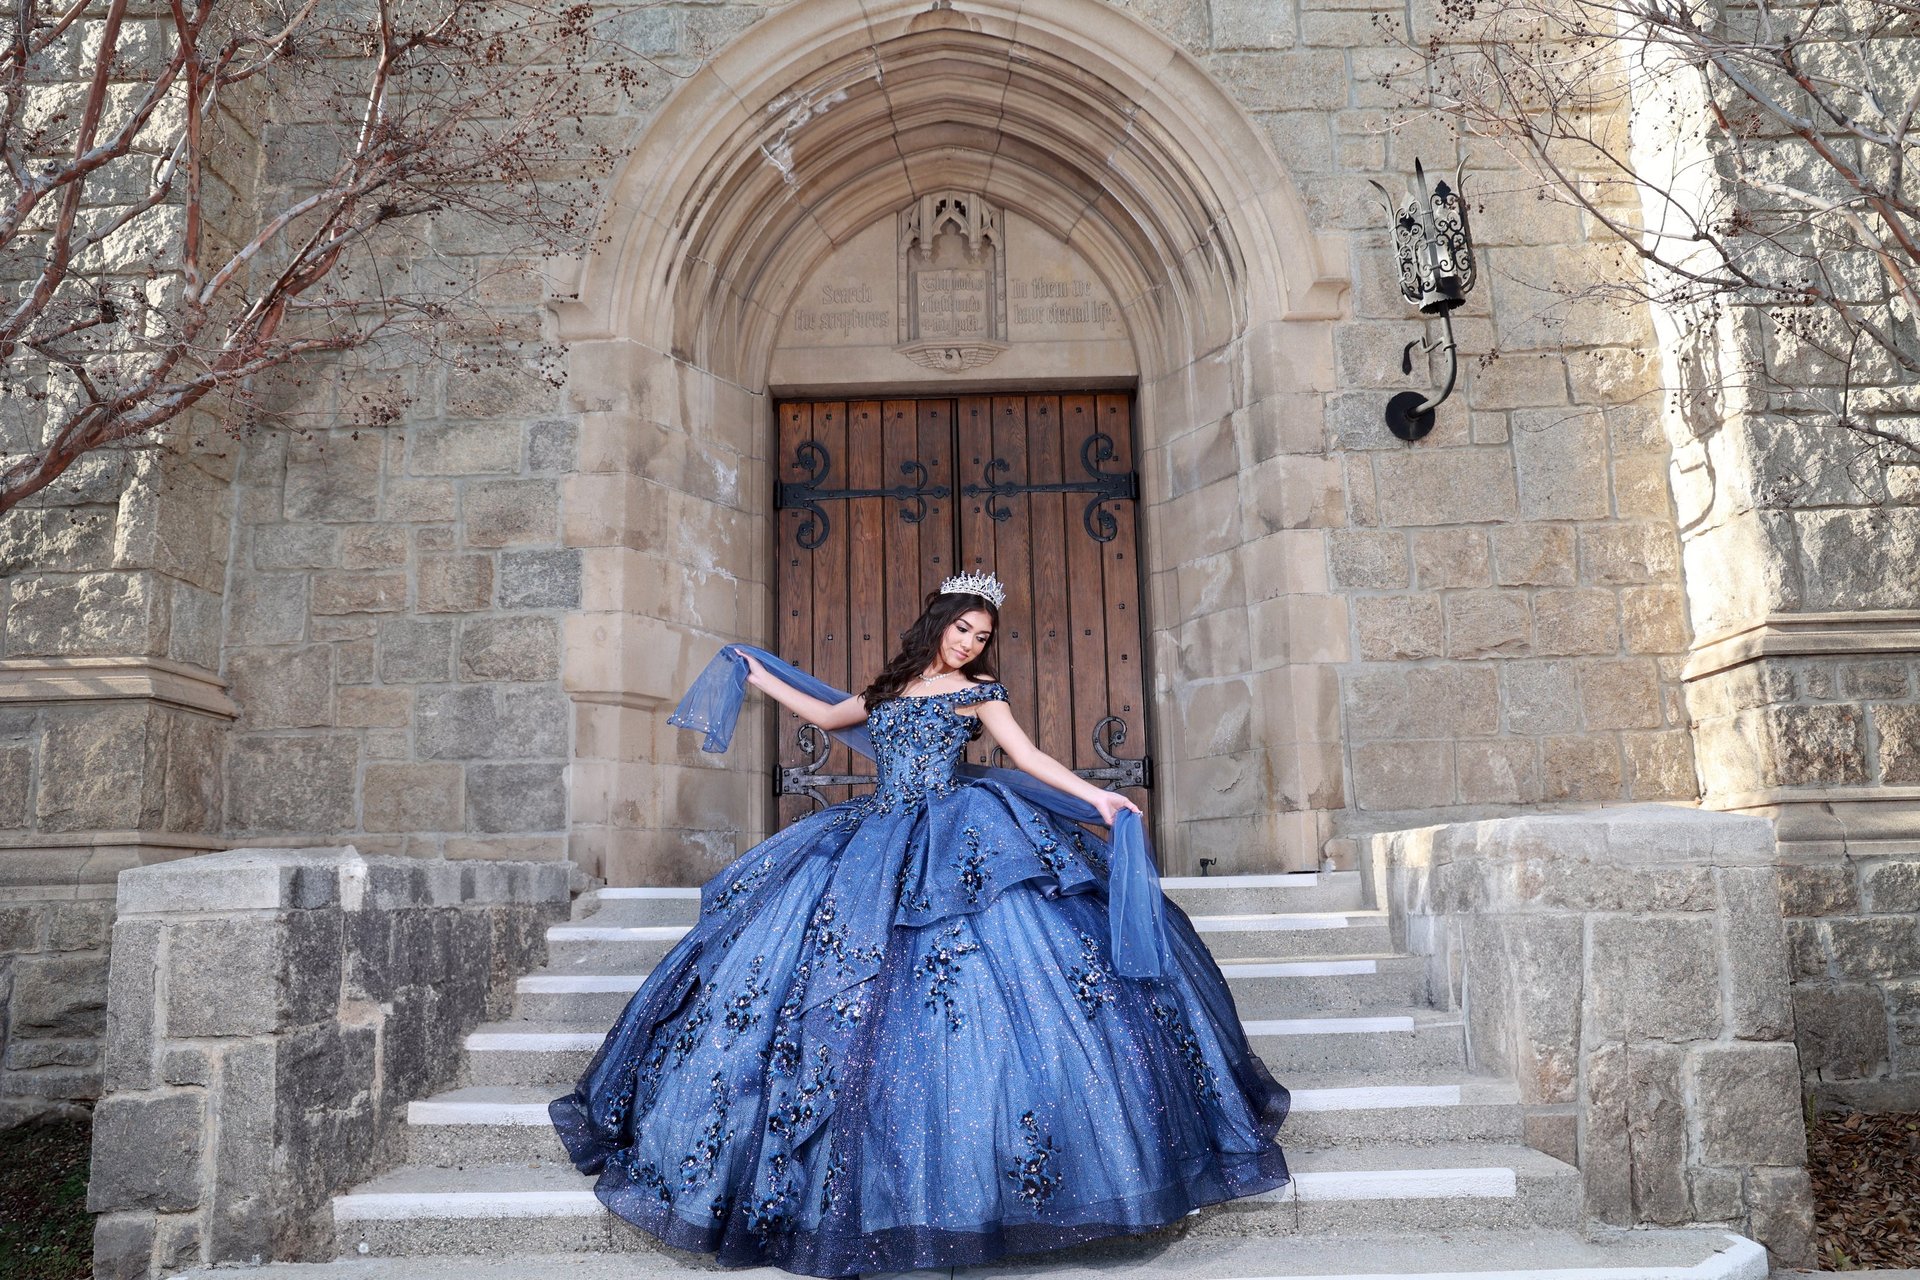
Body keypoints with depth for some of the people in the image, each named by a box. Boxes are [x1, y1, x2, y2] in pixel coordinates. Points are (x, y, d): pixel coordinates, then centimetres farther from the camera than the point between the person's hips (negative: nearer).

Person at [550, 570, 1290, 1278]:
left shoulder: (976, 692, 7)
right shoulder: (889, 688, 19)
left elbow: (1029, 756, 2)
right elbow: (829, 717, 33)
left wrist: (1097, 798, -8)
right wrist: (762, 679, 39)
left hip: (957, 845, -4)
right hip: (880, 844, 5)